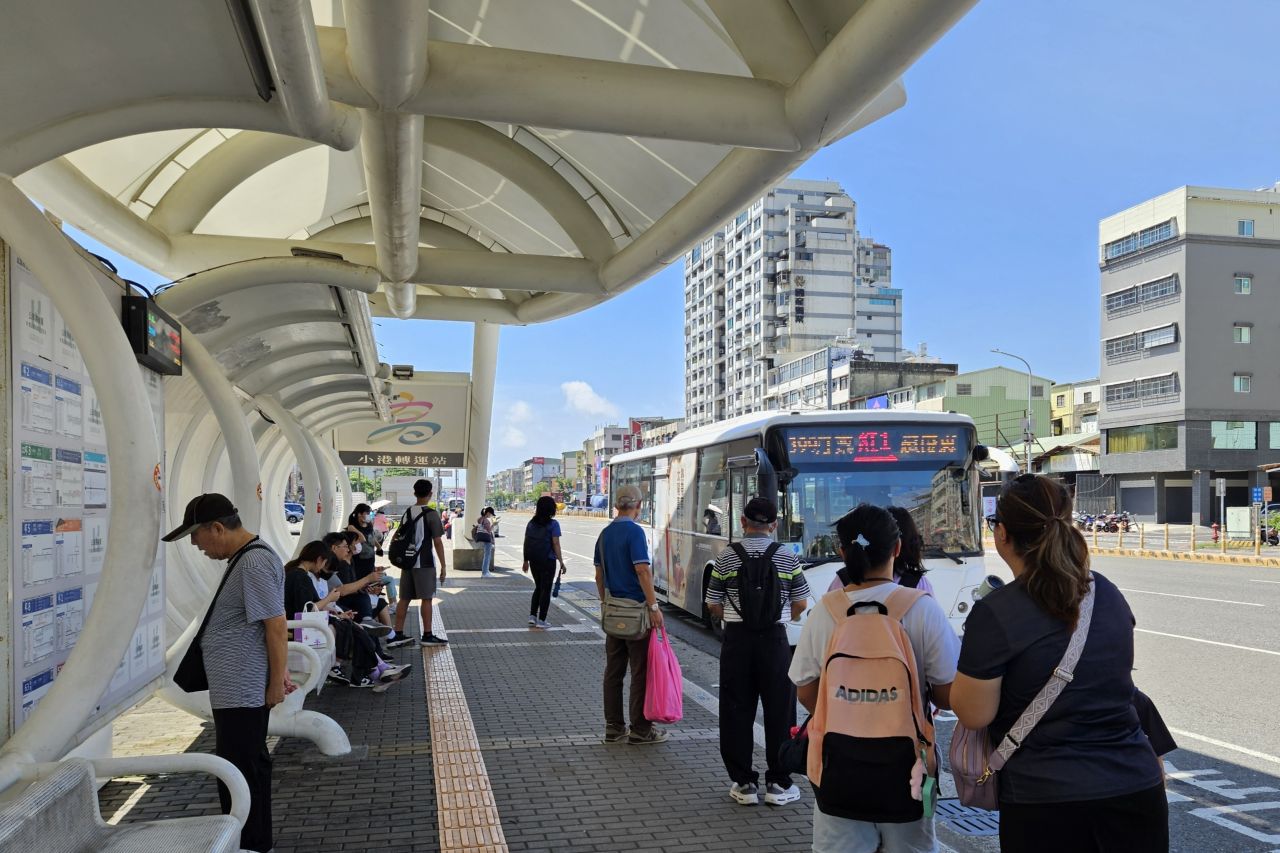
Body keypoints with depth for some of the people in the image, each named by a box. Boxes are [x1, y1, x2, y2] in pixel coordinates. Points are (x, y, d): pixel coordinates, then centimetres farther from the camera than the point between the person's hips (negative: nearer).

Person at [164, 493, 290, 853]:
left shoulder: (254, 563, -19)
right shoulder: (246, 557, 14)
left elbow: (276, 626, -21)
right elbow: (271, 627, 19)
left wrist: (277, 682, -16)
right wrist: (278, 673, 19)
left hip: (240, 692, -11)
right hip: (239, 688, 11)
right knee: (249, 768, 19)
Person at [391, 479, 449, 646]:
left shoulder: (407, 513, 8)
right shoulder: (431, 514, -10)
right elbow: (437, 541, -12)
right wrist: (443, 566, -8)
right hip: (424, 563, -6)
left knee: (404, 598, 9)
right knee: (426, 598, 1)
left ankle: (397, 635, 11)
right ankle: (427, 635, 5)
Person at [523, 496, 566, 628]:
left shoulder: (531, 523, 5)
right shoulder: (553, 524, -11)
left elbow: (526, 543, 8)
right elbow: (556, 544, -15)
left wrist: (526, 560, 16)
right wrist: (561, 562, -11)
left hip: (534, 561, 5)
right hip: (548, 561, -5)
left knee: (538, 587, 20)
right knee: (546, 589, 5)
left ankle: (532, 616, 15)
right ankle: (541, 620, 7)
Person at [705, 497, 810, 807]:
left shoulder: (726, 557, -3)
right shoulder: (788, 558, -3)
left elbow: (713, 606, 1)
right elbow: (800, 604, 5)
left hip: (736, 640, 0)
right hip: (774, 640, 0)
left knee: (736, 712, 9)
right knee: (779, 712, 9)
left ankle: (743, 783, 14)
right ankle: (778, 784, 15)